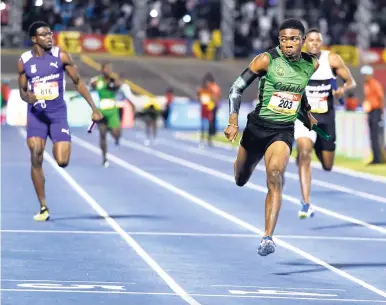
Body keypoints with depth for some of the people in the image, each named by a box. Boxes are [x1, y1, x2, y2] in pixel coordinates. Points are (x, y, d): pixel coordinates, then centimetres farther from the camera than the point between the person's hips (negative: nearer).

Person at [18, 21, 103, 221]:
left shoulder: (61, 56, -4)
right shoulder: (24, 61, -1)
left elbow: (78, 82, 3)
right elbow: (22, 90, 10)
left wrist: (94, 108, -1)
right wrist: (27, 97, -16)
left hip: (58, 114, -1)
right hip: (36, 114, 1)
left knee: (62, 162, -10)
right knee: (36, 159, -13)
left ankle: (58, 148, 31)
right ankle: (43, 208, -4)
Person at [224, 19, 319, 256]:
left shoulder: (312, 65, 0)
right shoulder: (267, 60, -12)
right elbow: (237, 88, -9)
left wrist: (307, 114, 28)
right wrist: (233, 122, -17)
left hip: (283, 131, 0)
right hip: (257, 127, 0)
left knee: (275, 176, -25)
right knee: (241, 180, 18)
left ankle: (268, 237, -30)